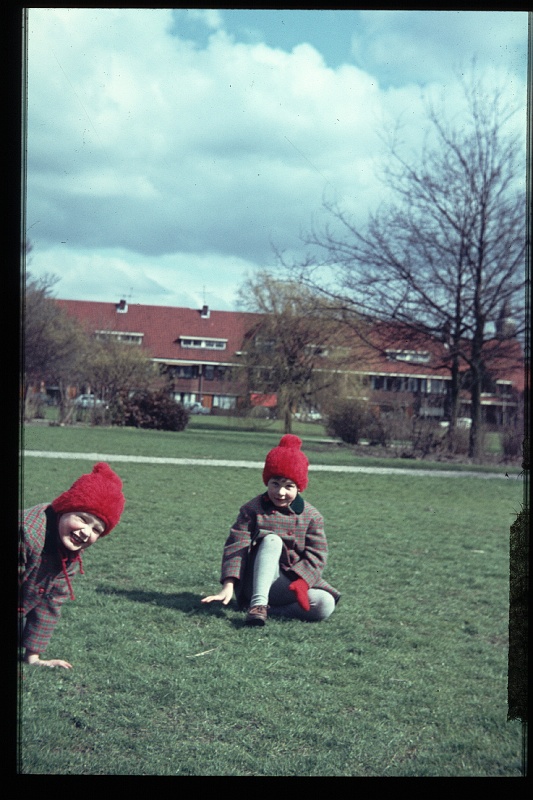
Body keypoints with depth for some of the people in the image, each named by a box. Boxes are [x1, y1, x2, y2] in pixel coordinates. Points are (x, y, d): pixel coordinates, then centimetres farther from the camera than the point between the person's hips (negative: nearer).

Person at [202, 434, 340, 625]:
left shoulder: (311, 516, 1)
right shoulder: (252, 510, -2)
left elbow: (316, 556, -6)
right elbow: (236, 547, -10)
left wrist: (299, 584, -24)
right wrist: (228, 586, -24)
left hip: (293, 583, 2)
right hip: (258, 583, -2)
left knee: (325, 604, -27)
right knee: (272, 539, -30)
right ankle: (258, 603, -38)